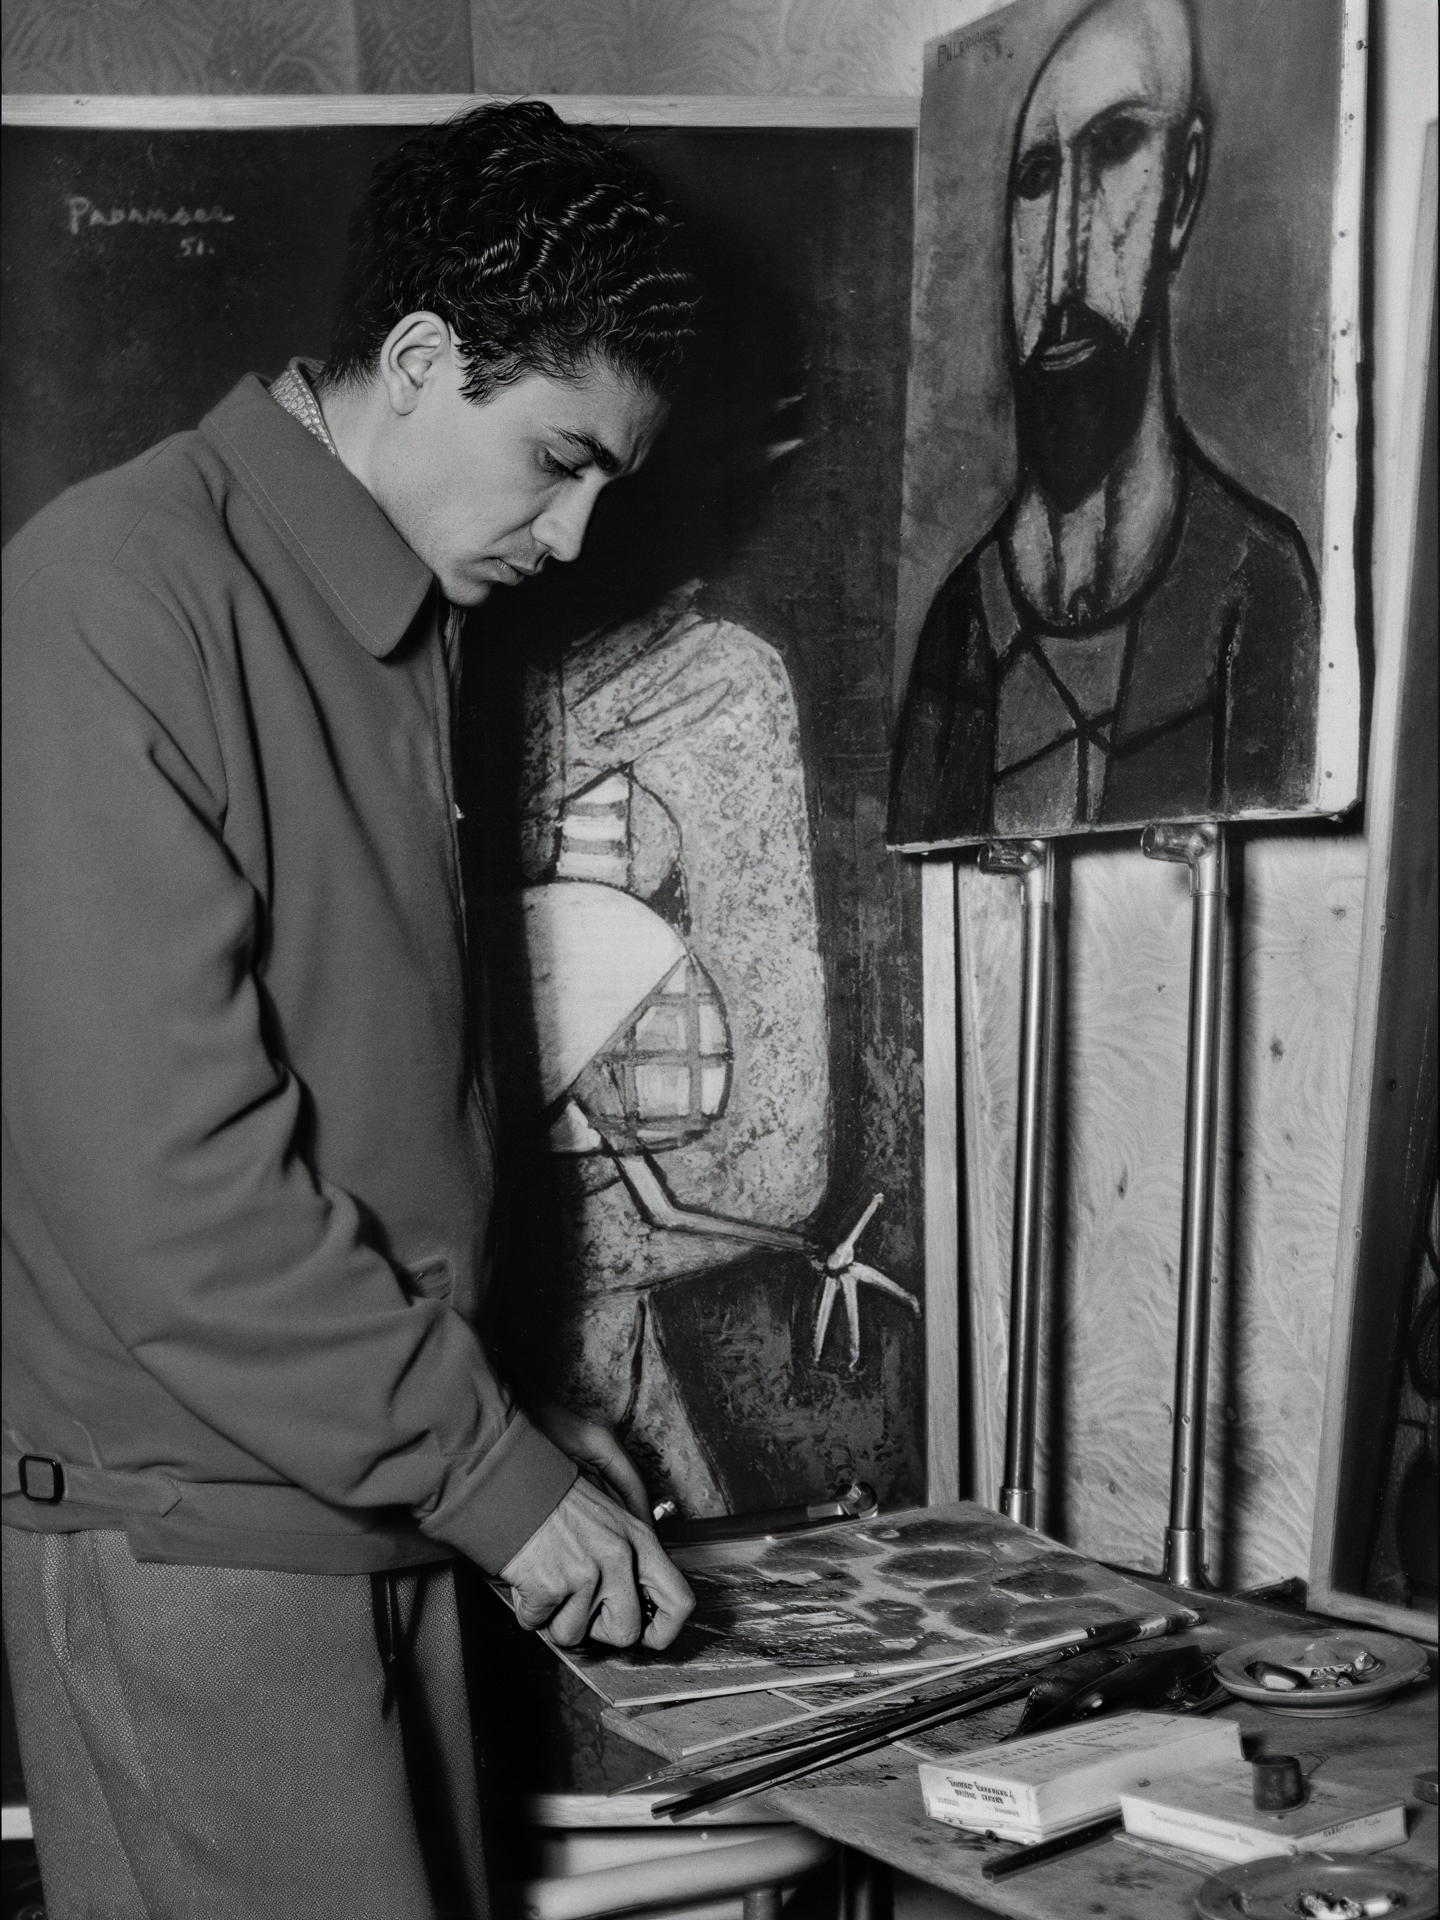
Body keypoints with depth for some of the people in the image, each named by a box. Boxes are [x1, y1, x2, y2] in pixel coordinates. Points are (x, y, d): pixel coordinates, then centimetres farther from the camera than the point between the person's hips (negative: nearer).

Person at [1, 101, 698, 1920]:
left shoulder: (407, 625, 12)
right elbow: (161, 1175, -21)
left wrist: (501, 1416, 9)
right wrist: (493, 1470, -14)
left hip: (381, 1499, 8)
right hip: (187, 1535, -8)